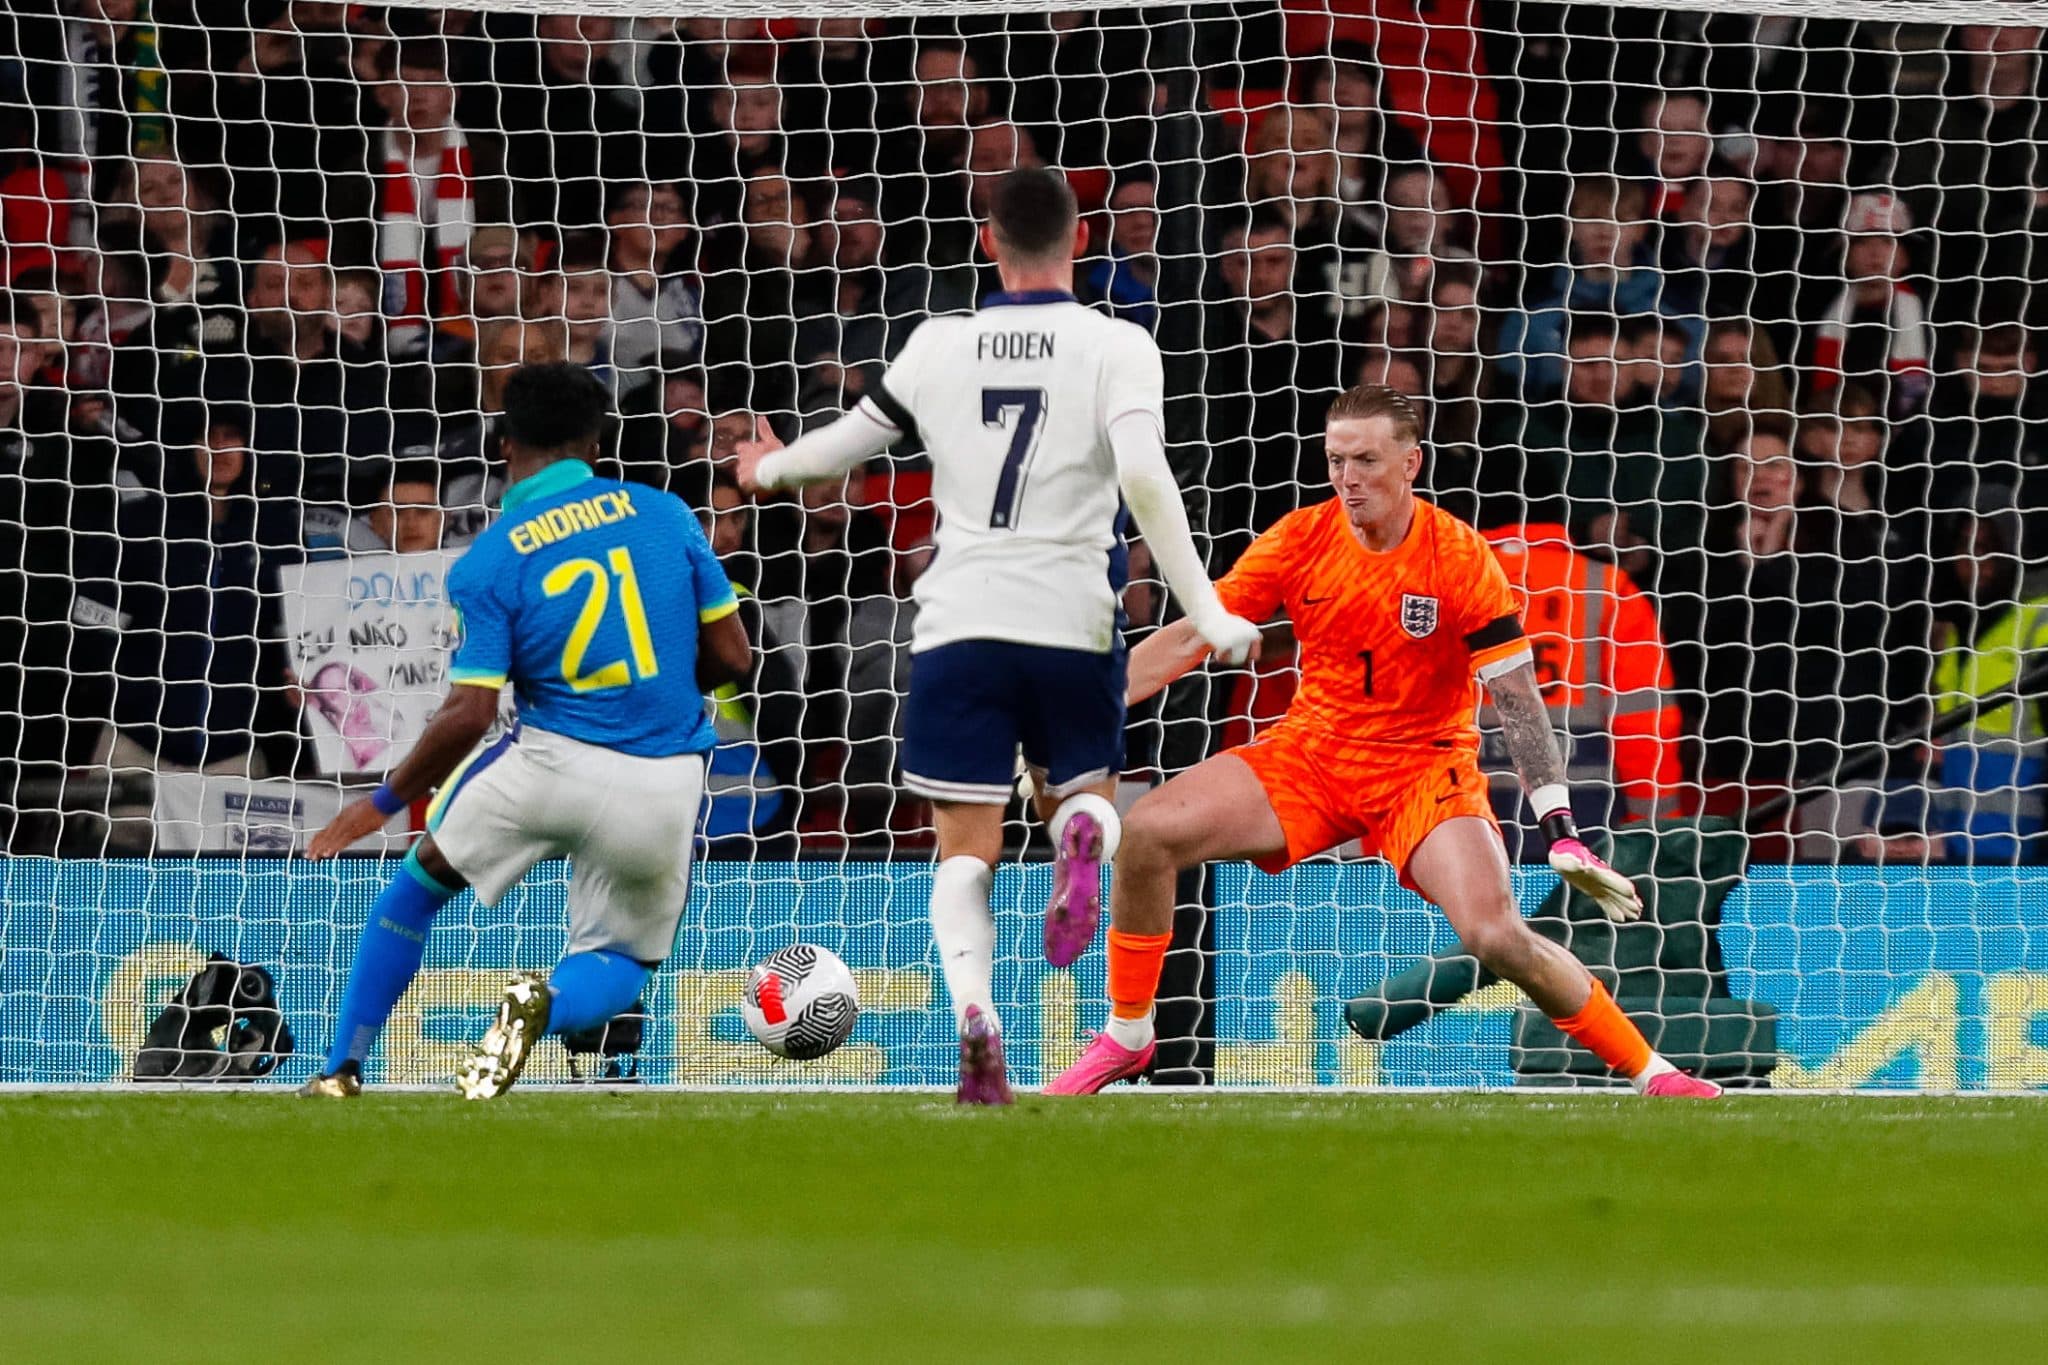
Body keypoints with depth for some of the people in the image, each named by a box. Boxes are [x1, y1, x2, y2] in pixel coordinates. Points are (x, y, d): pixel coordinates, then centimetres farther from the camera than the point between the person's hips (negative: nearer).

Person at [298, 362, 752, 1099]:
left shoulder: (487, 562, -4)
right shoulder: (664, 513, 3)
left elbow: (469, 715, -10)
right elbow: (731, 657, 5)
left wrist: (386, 801, 4)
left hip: (552, 758, -1)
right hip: (663, 784, 1)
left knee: (421, 880, 25)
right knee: (617, 962, 21)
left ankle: (341, 1071, 22)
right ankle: (550, 1003, -16)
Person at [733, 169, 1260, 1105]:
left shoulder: (938, 346, 6)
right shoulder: (1116, 346, -1)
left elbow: (847, 443, 18)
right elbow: (1144, 477, -15)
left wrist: (770, 469, 40)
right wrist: (1204, 610, -10)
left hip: (959, 623, 1)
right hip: (1073, 623, -1)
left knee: (965, 851, 3)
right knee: (1082, 794, 23)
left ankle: (973, 1007, -26)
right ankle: (1082, 837, -16)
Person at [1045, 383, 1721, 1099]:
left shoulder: (1460, 557, -15)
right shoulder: (1301, 538, -7)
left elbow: (1518, 702, -15)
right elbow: (1188, 639, -3)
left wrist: (1562, 834, -23)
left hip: (1425, 765, -3)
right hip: (1310, 752, 3)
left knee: (1499, 938, -25)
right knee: (1147, 832, -17)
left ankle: (1649, 1071, -6)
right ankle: (1125, 1039, 3)